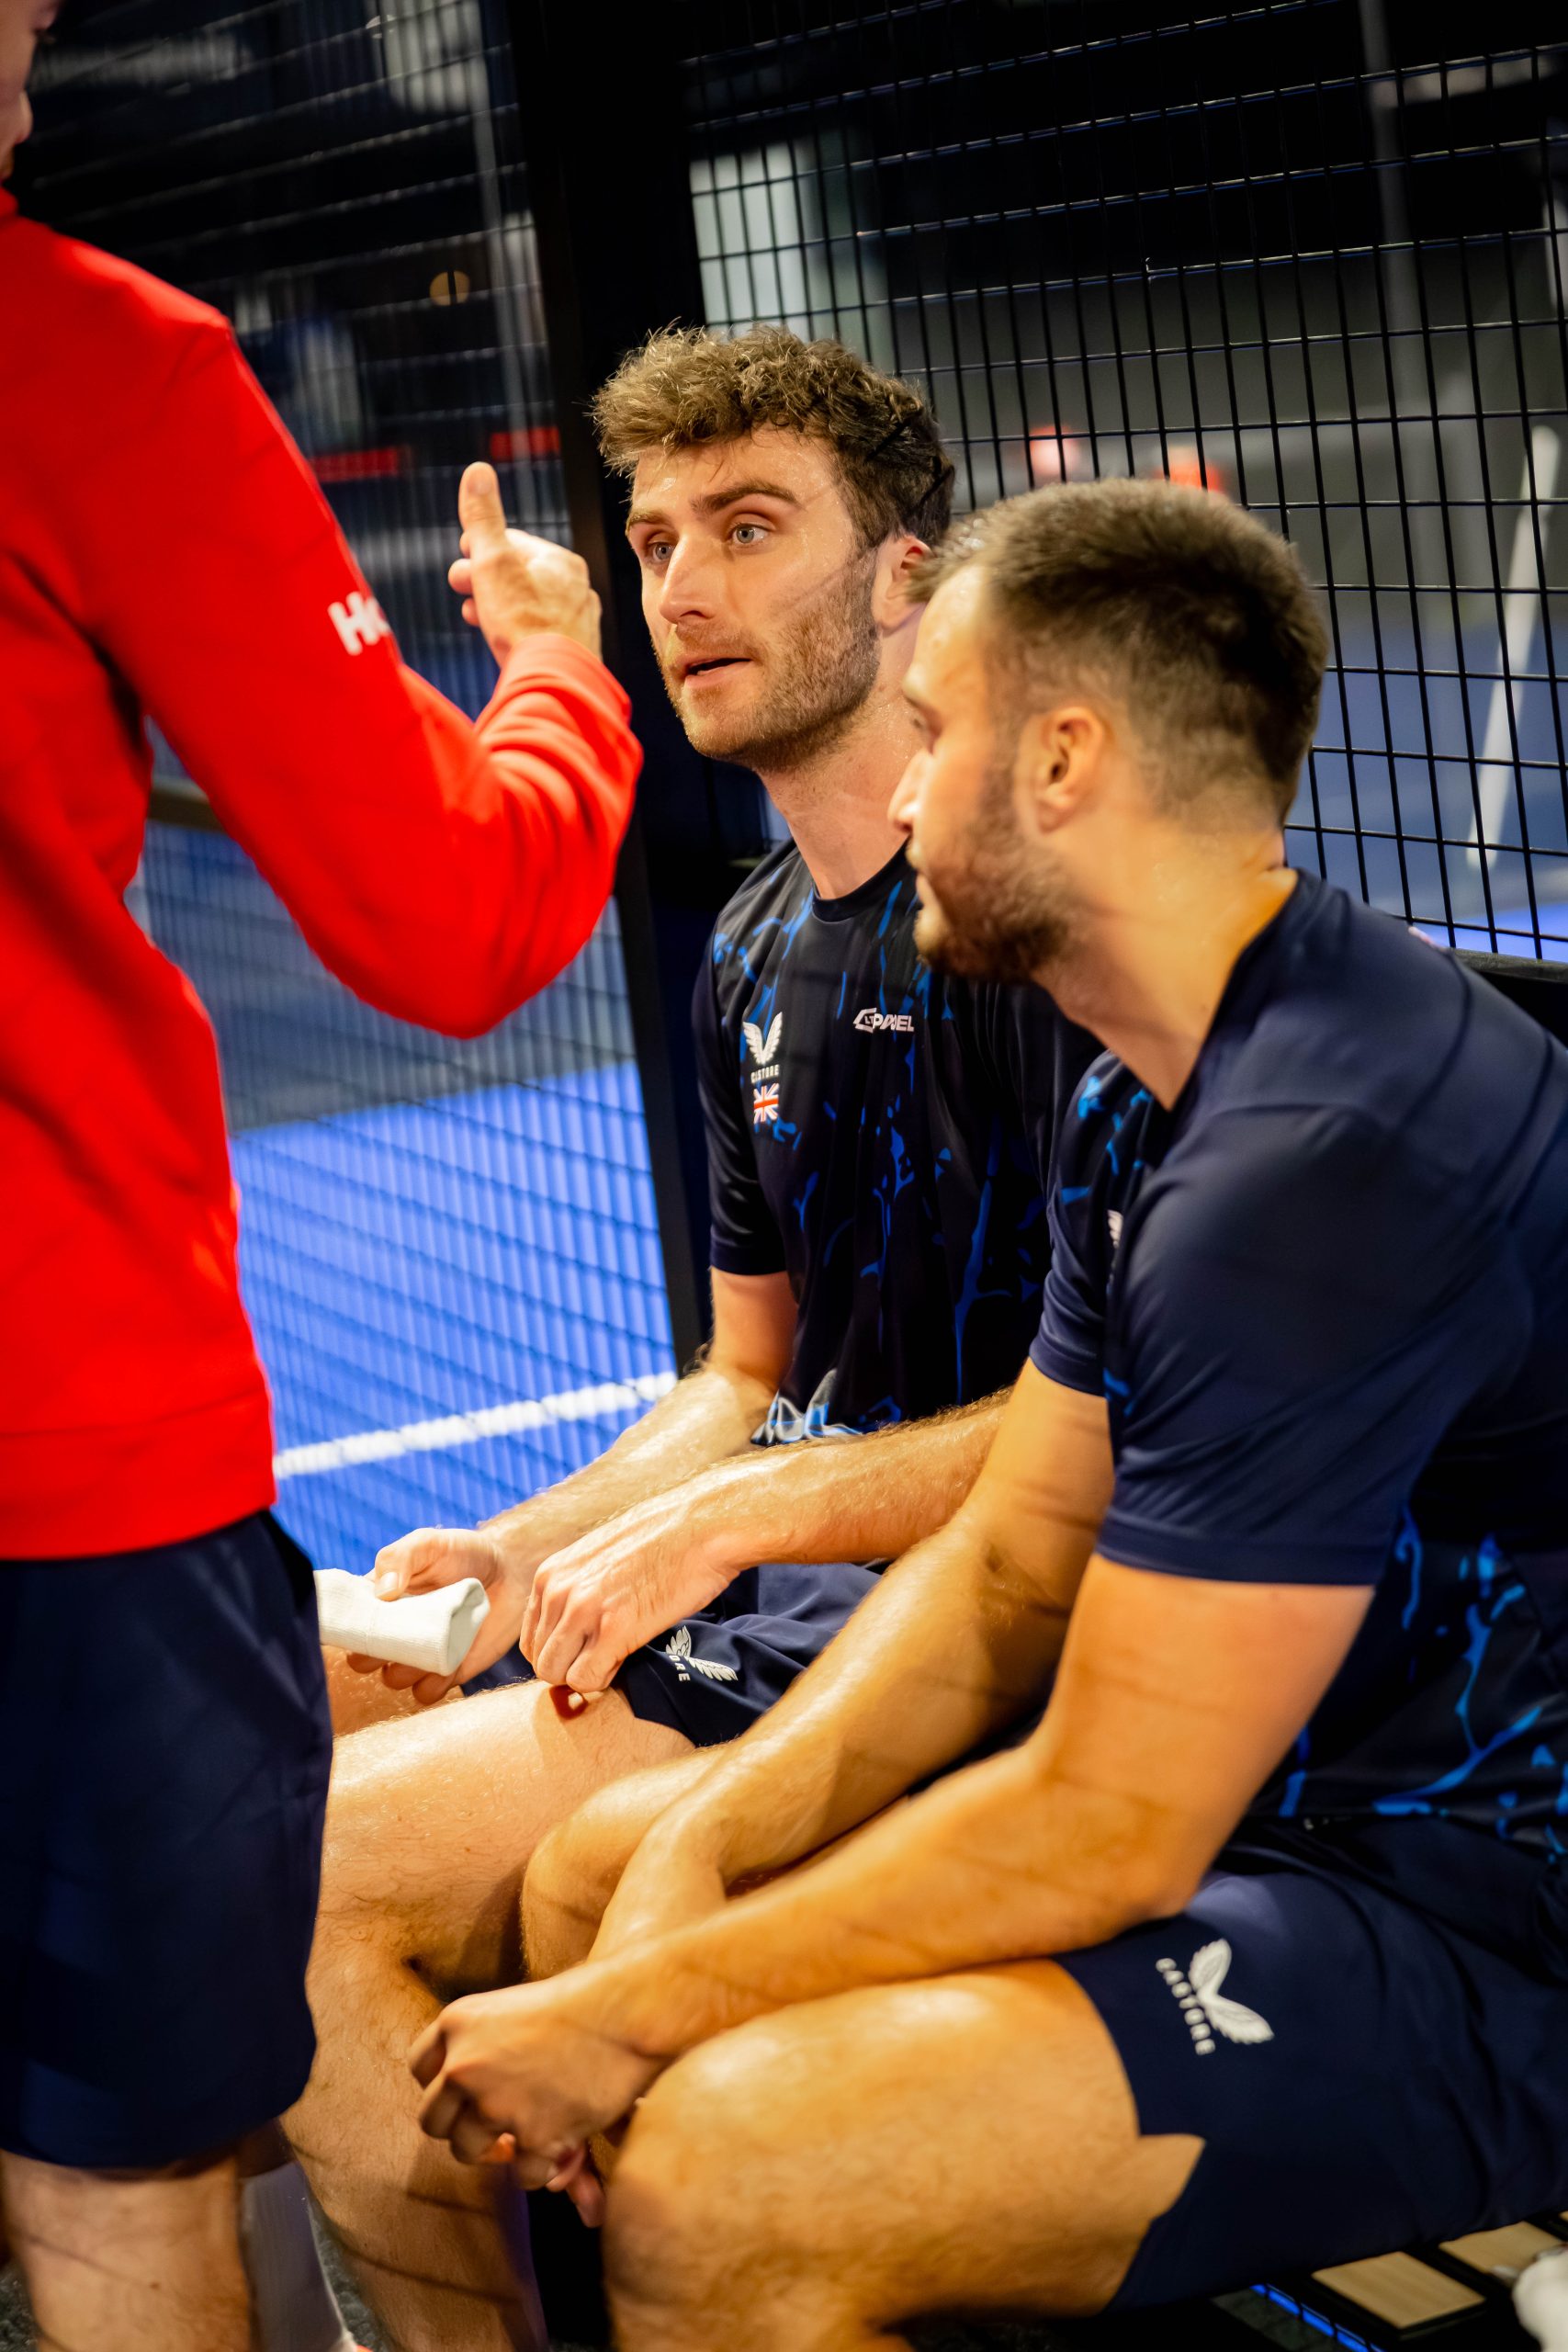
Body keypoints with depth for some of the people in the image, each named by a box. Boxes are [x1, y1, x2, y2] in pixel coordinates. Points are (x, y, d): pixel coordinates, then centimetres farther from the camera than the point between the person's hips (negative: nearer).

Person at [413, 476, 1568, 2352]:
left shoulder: (1319, 1160, -26)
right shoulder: (1149, 1104, 9)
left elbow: (1104, 1833, -24)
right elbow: (1008, 1565, 11)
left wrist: (640, 2012, -14)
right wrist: (693, 1850, -4)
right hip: (1283, 1799, 10)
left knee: (719, 2181, -26)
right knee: (593, 1871, 11)